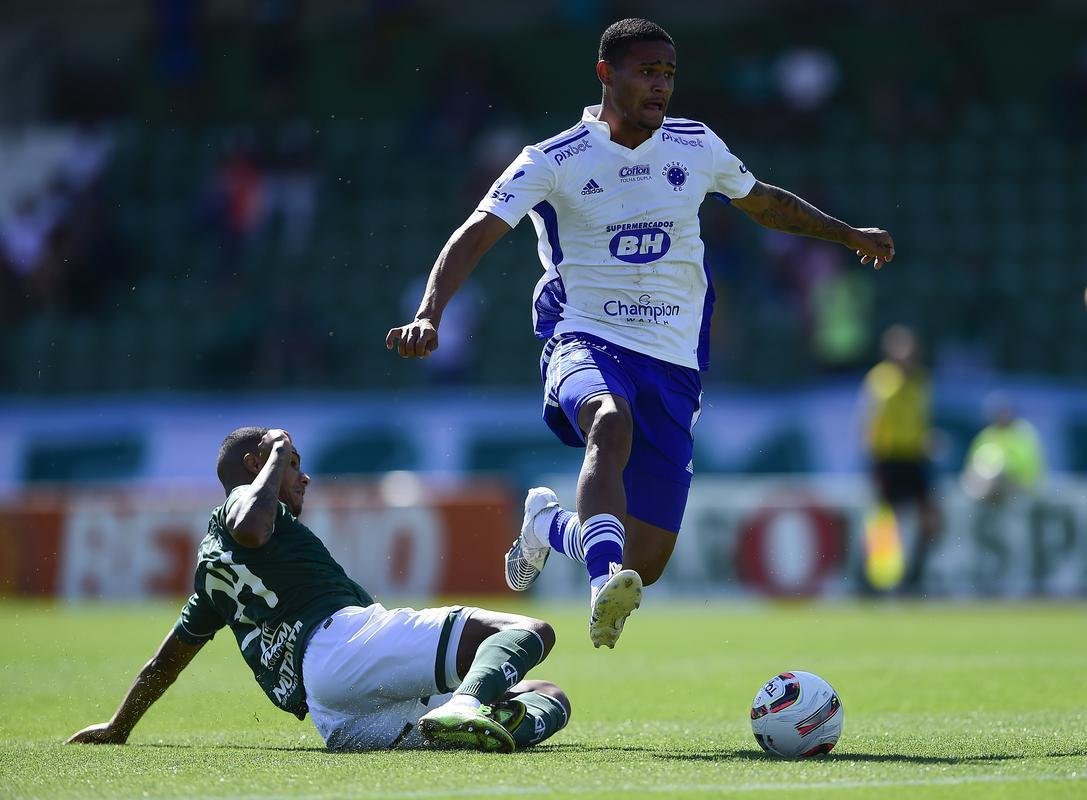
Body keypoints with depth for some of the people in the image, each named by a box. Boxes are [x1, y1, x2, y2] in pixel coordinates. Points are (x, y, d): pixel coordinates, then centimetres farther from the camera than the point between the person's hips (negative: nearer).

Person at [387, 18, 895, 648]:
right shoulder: (555, 161, -5)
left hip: (674, 361, 4)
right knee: (611, 422, -42)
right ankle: (605, 581, -55)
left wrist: (849, 234, 31)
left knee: (645, 565, 0)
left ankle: (548, 525, 32)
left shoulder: (697, 146, 7)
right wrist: (429, 316, -28)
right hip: (589, 342, -4)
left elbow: (762, 201, 27)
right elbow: (474, 236, -13)